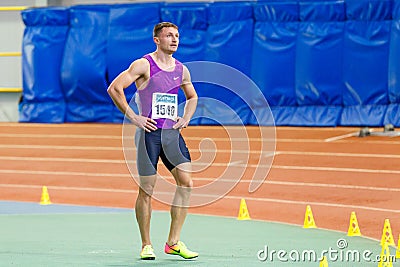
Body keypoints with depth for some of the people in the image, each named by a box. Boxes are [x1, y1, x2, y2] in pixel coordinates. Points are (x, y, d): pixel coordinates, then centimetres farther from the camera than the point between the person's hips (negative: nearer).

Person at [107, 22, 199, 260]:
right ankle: (146, 245, 9)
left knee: (186, 182, -6)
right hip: (149, 132, -5)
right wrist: (134, 117, -14)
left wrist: (186, 118, 12)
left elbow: (192, 97, 30)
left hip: (172, 132, 5)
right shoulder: (143, 65, -6)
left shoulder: (181, 70, 12)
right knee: (146, 189, -2)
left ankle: (174, 242, 1)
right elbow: (114, 88, -12)